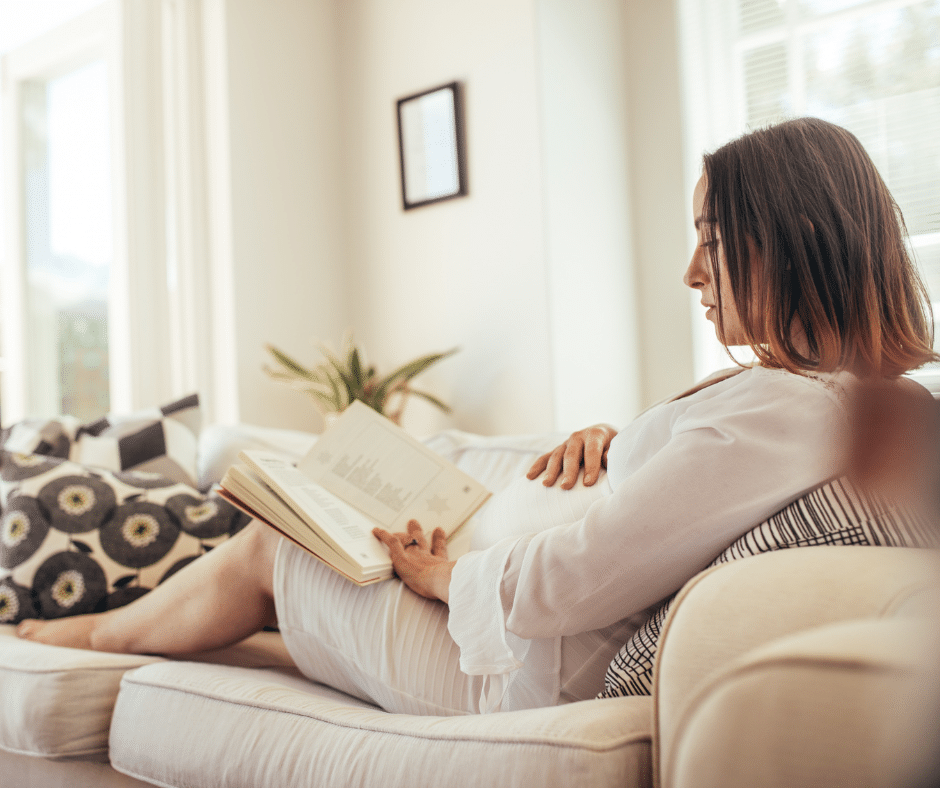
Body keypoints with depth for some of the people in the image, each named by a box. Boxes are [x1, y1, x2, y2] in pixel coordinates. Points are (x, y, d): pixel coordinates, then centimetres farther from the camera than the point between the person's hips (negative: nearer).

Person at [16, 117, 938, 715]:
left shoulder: (777, 413, -30)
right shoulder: (829, 385, 2)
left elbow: (552, 586, -31)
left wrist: (439, 572, -11)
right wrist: (613, 442, -1)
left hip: (518, 667, -8)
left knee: (265, 549, 11)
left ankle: (94, 632, 41)